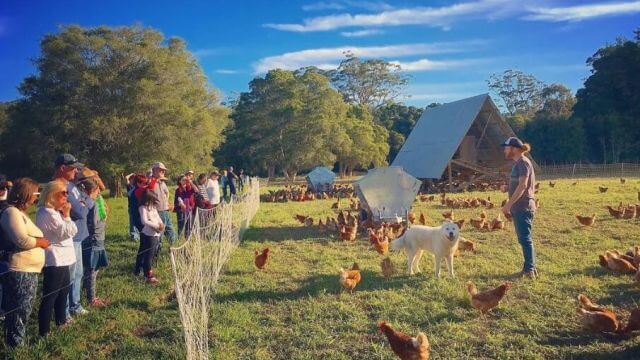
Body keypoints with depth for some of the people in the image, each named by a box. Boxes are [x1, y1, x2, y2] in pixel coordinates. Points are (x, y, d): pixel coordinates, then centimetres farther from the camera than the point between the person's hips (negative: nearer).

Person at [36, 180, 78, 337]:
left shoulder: (53, 212, 13)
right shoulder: (49, 214, -21)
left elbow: (72, 231, 17)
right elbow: (68, 232, -20)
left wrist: (63, 214, 7)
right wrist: (67, 215, -12)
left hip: (60, 258, 11)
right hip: (55, 260, -11)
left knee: (64, 289, 24)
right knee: (50, 295, -4)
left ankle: (61, 319, 39)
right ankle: (44, 331, 4)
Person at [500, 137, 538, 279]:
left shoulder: (523, 162, -13)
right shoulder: (517, 163, 15)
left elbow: (522, 186, -21)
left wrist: (508, 204, -23)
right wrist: (508, 187, 4)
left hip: (523, 208, -10)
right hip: (518, 208, 10)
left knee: (525, 238, -6)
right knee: (523, 238, 13)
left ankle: (530, 269, -1)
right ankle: (530, 267, 20)